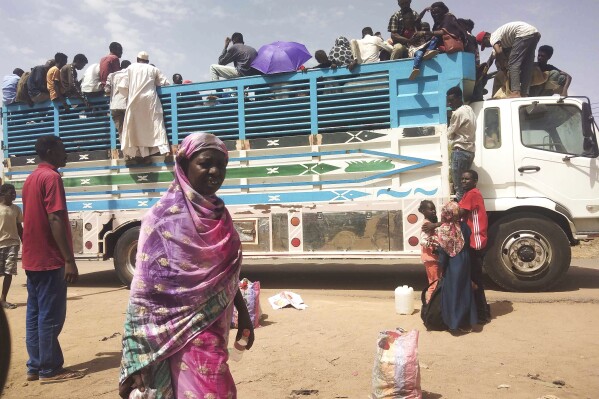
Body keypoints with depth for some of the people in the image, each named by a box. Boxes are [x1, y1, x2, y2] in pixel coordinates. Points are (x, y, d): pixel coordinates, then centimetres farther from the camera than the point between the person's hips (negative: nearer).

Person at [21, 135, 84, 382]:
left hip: (32, 258, 10)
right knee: (50, 316, -3)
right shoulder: (51, 177, -13)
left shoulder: (31, 178, 17)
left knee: (35, 314, 12)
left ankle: (35, 367, 19)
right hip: (49, 259, -9)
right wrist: (69, 260, -22)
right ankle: (49, 370, 5)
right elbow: (55, 219, -21)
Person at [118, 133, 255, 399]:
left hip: (215, 330, 7)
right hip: (185, 335, -7)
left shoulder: (219, 214, 6)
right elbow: (144, 291, -17)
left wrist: (243, 313, 16)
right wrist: (139, 361, -18)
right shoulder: (164, 217, -16)